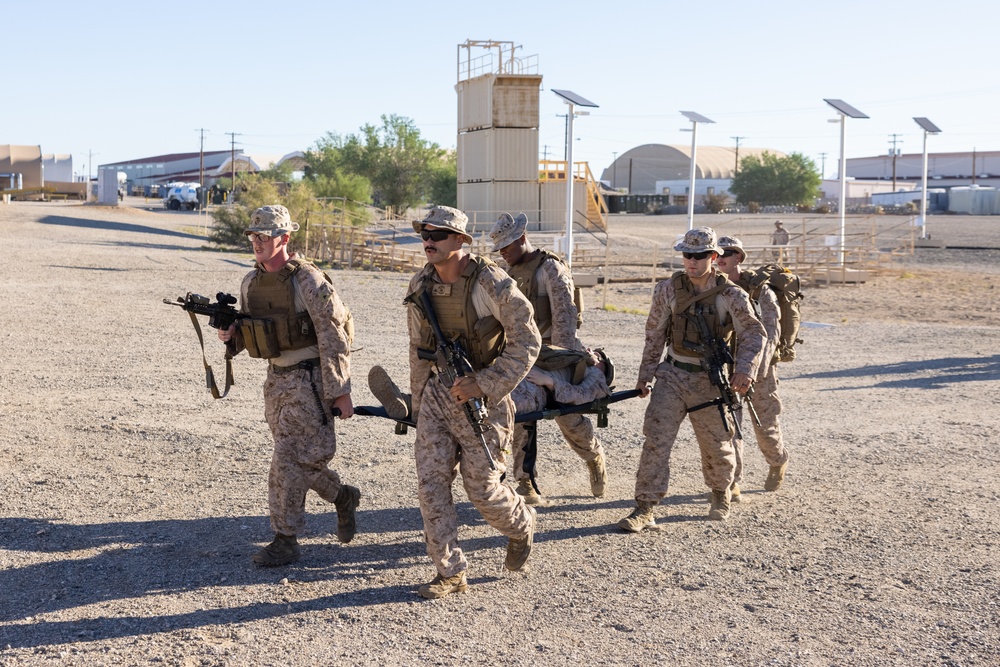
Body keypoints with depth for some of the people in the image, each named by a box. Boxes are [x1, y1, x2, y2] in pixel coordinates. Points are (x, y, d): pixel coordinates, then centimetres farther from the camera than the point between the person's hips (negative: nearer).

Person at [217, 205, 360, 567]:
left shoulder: (309, 281, -16)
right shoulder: (250, 282, 5)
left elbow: (334, 339, -15)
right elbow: (249, 333, 16)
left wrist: (341, 392, -16)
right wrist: (231, 336, -8)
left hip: (309, 379, -7)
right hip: (276, 378, 7)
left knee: (289, 460, -8)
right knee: (302, 456, 15)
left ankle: (285, 540, 3)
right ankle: (343, 496, 38)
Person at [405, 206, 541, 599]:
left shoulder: (491, 283, -17)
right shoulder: (420, 286, 1)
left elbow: (527, 342, -14)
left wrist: (483, 385, -21)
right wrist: (418, 404, 16)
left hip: (483, 396, -5)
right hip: (438, 393, 5)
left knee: (482, 489, 2)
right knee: (430, 483, -3)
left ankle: (520, 526, 36)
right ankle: (451, 573, 8)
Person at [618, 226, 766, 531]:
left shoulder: (731, 296, -6)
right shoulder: (668, 289, -1)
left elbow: (754, 334, -5)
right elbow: (655, 334, 7)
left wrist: (744, 368, -22)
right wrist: (645, 374, 9)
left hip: (710, 381, -1)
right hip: (673, 376, 1)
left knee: (717, 446, 13)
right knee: (656, 439, -12)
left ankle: (721, 496, 41)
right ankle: (644, 509, -9)